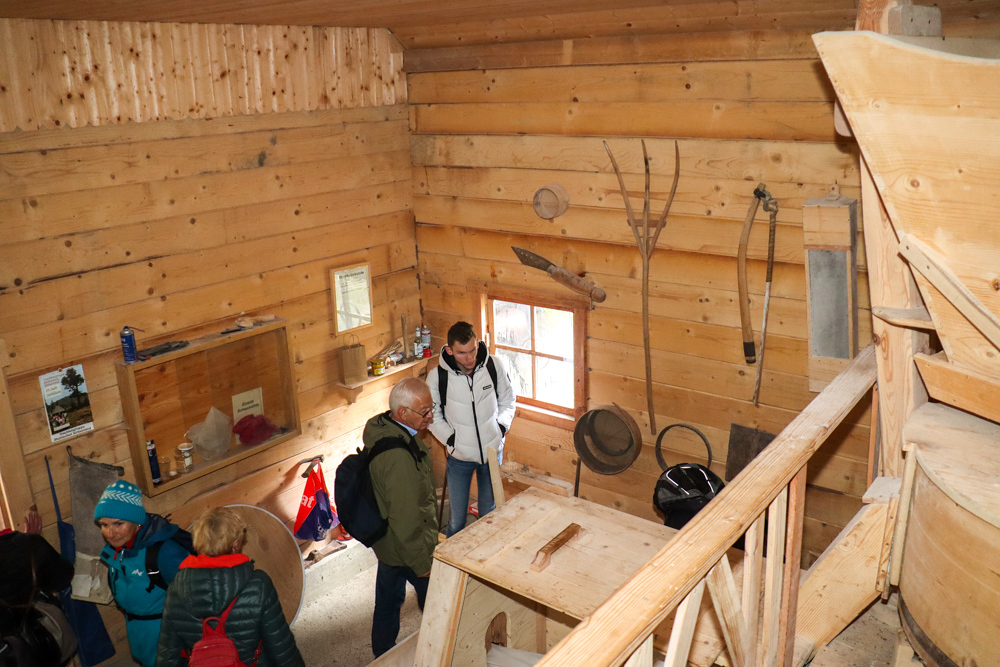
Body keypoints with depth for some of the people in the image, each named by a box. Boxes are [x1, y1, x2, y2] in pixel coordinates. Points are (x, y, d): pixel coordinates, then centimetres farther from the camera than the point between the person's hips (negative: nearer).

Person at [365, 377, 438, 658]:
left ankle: (382, 656, 45)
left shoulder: (381, 429, -6)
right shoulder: (399, 458, -37)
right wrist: (422, 563, -17)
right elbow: (406, 519, -30)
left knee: (387, 603, 26)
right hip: (406, 548, -8)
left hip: (384, 541, 9)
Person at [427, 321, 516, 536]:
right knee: (456, 519, 10)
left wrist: (502, 427, -7)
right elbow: (434, 417, -2)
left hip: (492, 452, 1)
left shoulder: (495, 365, -13)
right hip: (459, 458, -1)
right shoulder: (437, 377, -17)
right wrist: (452, 440, -12)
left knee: (489, 514, 16)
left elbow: (508, 399, 4)